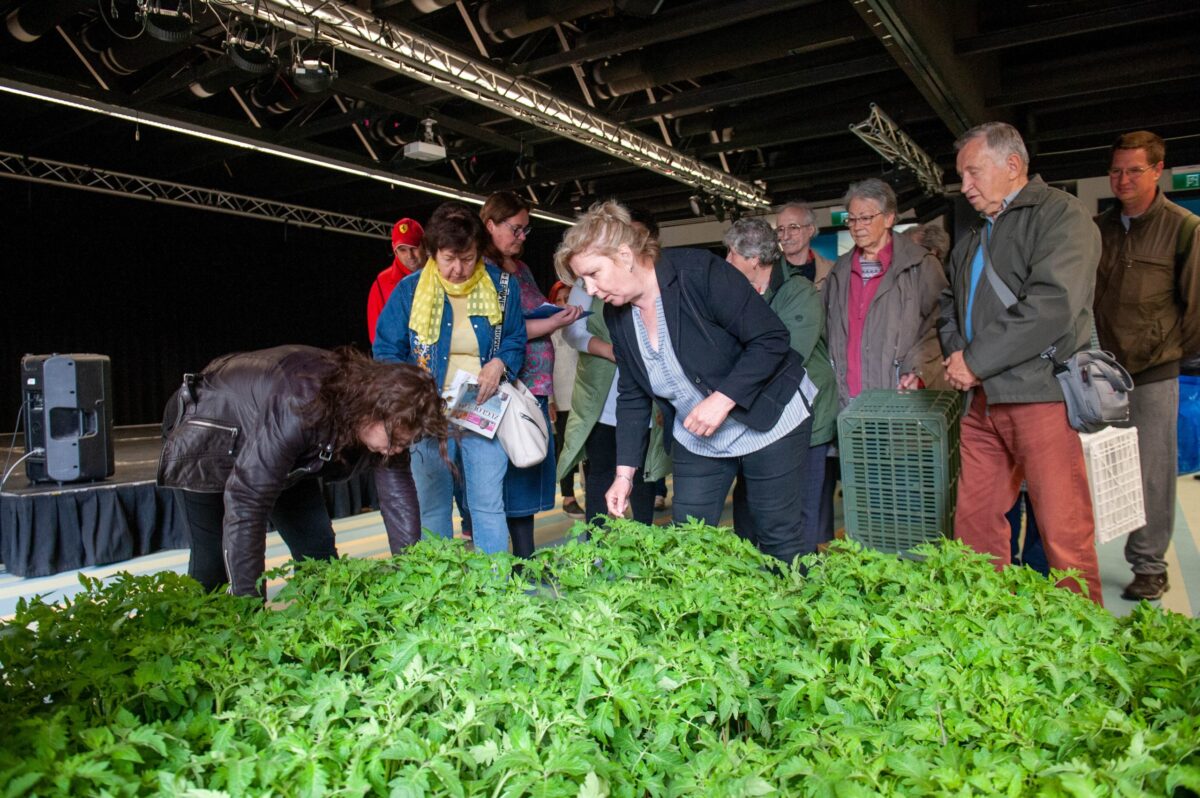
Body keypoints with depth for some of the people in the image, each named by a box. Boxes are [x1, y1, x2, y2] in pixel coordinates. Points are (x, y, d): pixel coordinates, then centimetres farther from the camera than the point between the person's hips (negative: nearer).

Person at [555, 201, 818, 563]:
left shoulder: (700, 272, -22)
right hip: (696, 438, 6)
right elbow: (632, 396, 4)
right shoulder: (616, 315, -2)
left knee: (779, 541, 3)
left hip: (767, 420, -5)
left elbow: (772, 339, -21)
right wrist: (625, 472, -1)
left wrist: (722, 399, -29)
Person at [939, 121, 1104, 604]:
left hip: (1041, 395, -7)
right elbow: (950, 305, 27)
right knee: (974, 522, 9)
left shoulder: (1060, 214, -4)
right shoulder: (974, 239, 21)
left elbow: (1054, 306, -17)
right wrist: (955, 352, 5)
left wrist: (976, 362, -12)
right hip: (983, 400, 8)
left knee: (1064, 535, -3)